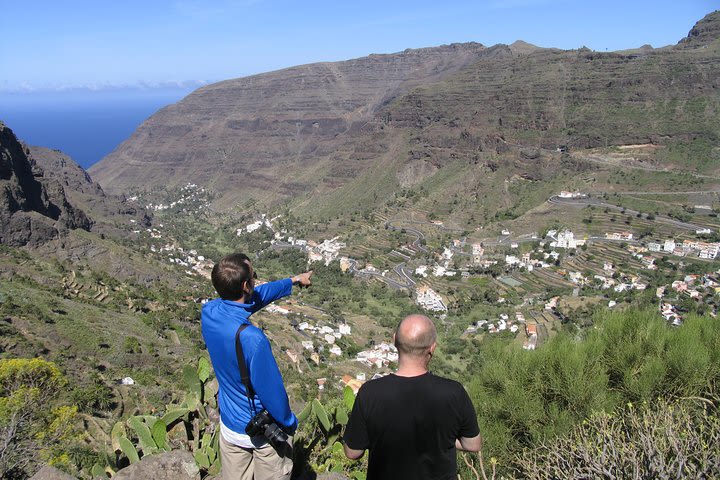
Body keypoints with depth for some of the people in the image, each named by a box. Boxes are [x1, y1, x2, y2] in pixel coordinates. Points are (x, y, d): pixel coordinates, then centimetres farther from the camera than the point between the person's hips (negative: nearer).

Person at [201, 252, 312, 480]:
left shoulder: (208, 312, -15)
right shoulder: (252, 339, -37)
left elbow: (255, 297, 2)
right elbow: (271, 391, -26)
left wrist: (293, 281, 13)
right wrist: (289, 423, -6)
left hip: (229, 427, 6)